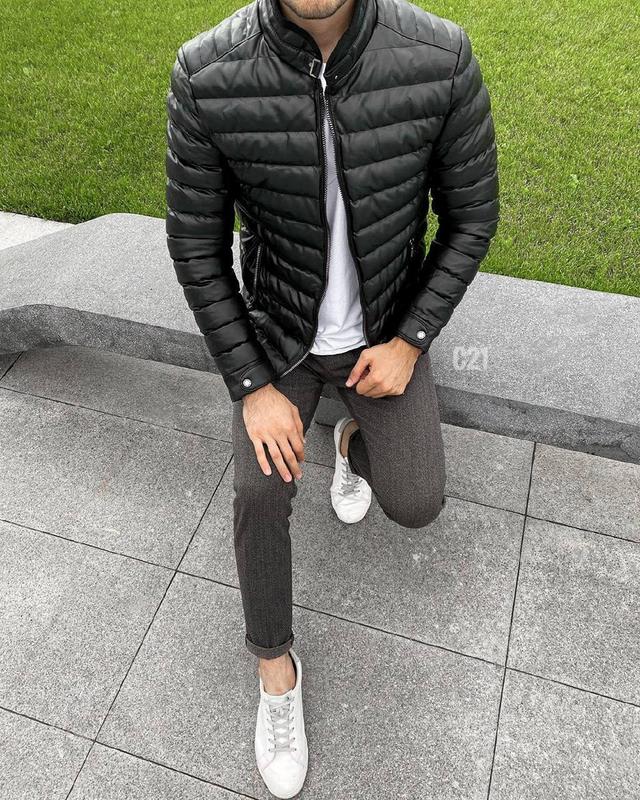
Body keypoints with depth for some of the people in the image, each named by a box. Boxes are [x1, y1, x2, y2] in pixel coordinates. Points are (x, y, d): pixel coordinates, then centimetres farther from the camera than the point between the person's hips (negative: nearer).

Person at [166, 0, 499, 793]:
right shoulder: (208, 75, -25)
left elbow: (472, 215, -9)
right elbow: (196, 246, -14)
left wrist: (411, 342, -14)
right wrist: (251, 388, -18)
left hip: (387, 327, 1)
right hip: (277, 329, 0)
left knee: (416, 507, -7)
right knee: (260, 493, -18)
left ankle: (354, 439, 30)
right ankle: (275, 667, 10)